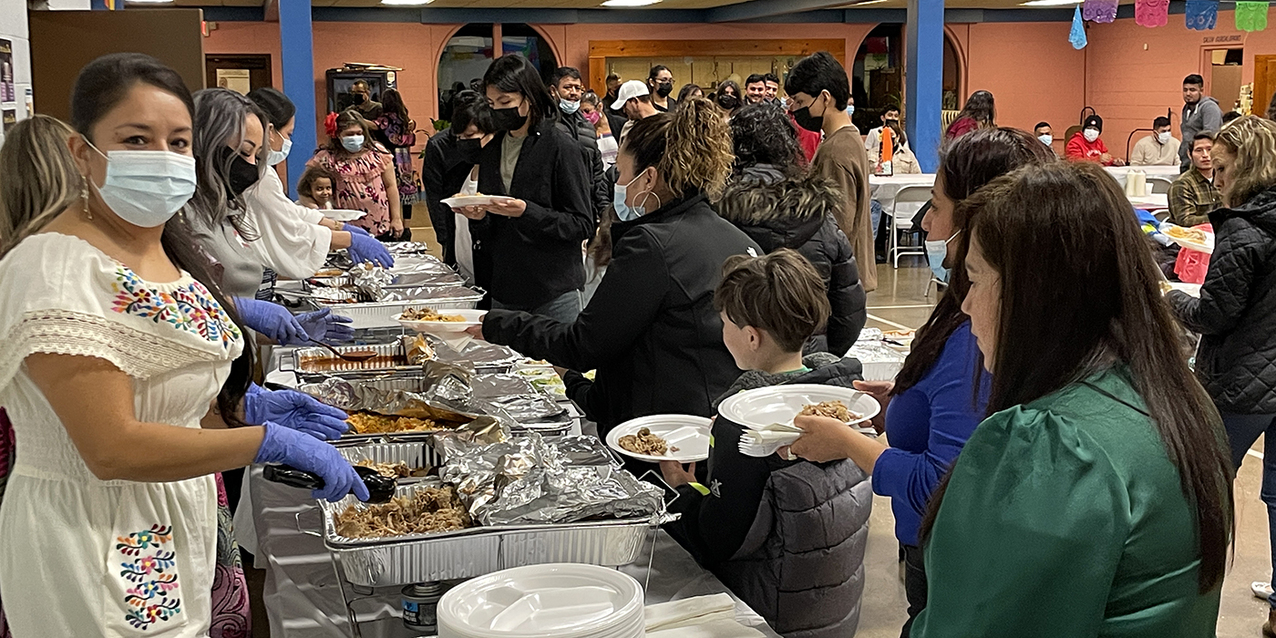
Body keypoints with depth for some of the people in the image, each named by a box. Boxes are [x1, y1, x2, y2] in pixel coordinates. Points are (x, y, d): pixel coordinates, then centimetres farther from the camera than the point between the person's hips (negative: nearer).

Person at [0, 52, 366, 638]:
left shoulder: (161, 245, 6)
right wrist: (273, 441, -25)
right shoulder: (57, 268, -22)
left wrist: (245, 405, 1)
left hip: (176, 534, 8)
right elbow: (112, 448, -27)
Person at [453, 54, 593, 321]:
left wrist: (527, 211, -22)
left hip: (554, 292, -5)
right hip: (503, 293, 6)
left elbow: (582, 225, -11)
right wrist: (478, 217, -6)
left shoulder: (561, 147, -7)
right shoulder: (491, 152, 11)